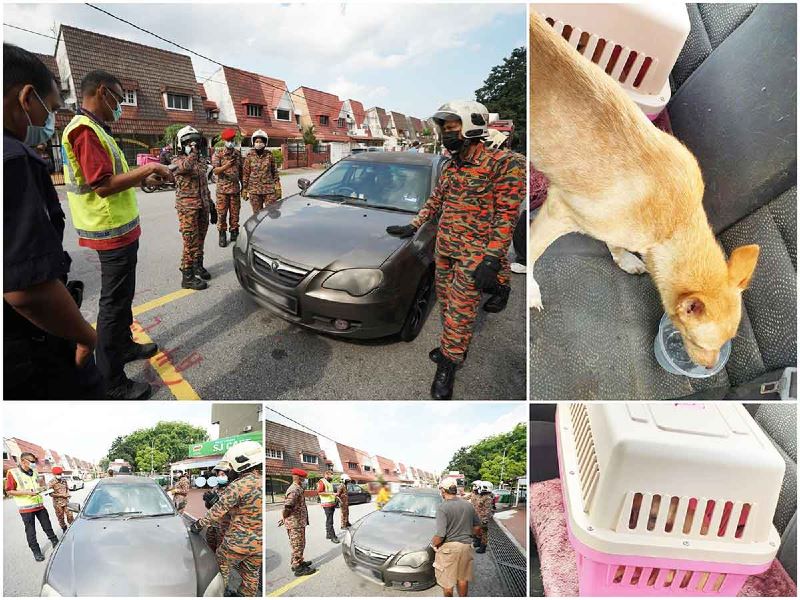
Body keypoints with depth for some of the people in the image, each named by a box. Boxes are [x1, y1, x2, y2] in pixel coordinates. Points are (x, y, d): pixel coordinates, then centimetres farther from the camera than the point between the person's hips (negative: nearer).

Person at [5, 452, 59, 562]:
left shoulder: (34, 472, 8)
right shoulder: (13, 473, -12)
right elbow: (9, 491, -12)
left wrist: (41, 489, 1)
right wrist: (26, 492, -23)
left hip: (40, 505, 5)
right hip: (26, 508, -5)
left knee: (48, 527, 13)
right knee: (30, 531, 4)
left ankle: (55, 543, 25)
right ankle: (36, 552, 16)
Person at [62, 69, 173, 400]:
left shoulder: (94, 129, 15)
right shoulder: (85, 129, -17)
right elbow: (104, 186, -25)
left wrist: (143, 178, 13)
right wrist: (146, 169, -18)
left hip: (119, 228, 10)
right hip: (114, 232, -10)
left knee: (122, 296, 23)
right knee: (114, 303, -5)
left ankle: (124, 345, 40)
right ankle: (112, 383, 4)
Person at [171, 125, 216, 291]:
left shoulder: (200, 161, 16)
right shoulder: (177, 161, -5)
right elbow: (186, 166, -31)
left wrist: (211, 206, 20)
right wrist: (193, 151, -17)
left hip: (203, 207, 7)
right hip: (187, 207, -7)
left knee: (200, 239, 14)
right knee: (191, 242, -7)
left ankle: (198, 266, 31)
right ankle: (187, 277, -1)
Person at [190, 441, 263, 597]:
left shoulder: (237, 486, -20)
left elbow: (218, 512, -11)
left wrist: (199, 524, 5)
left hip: (238, 542, -5)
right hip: (260, 543, 5)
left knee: (222, 563, 21)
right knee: (251, 575, 21)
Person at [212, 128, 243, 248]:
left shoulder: (238, 153, 10)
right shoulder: (218, 154, -2)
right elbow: (215, 171, -10)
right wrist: (225, 166, -28)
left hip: (235, 188, 3)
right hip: (222, 188, -3)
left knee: (235, 212, 7)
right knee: (221, 213, -1)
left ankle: (234, 233, 18)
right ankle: (222, 235, 7)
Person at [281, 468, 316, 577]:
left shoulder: (297, 489, 14)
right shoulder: (294, 490, -21)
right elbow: (288, 506, -34)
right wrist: (284, 518, -19)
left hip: (299, 523, 10)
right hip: (296, 523, -10)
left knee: (299, 545, 21)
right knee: (298, 546, 0)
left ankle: (298, 562, 34)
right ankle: (298, 568, 9)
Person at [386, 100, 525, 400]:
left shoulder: (504, 163, -12)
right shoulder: (451, 166, 10)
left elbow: (507, 214, -16)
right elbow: (435, 200, 23)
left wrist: (492, 260, -21)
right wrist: (412, 227, 18)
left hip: (473, 252, -7)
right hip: (444, 247, 7)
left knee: (460, 311, -4)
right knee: (446, 302, 15)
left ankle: (447, 367, 9)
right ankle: (454, 349, 34)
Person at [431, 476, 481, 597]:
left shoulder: (443, 507, -19)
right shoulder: (468, 505, 0)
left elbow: (440, 535, -24)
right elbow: (477, 527, 10)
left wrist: (433, 543, -5)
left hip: (449, 548, -6)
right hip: (466, 546, 6)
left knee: (447, 582, 12)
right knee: (463, 578, 22)